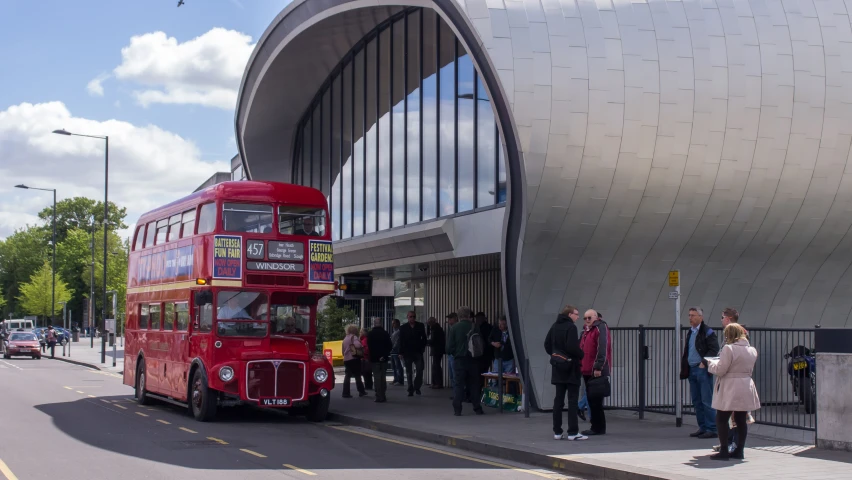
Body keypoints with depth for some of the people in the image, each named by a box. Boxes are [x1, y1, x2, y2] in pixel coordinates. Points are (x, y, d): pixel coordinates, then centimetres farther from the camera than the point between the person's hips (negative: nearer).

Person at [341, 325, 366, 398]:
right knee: (357, 376, 2)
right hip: (354, 359, -7)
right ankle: (361, 391, 10)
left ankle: (346, 393, 0)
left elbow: (343, 350, 21)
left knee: (347, 376, 6)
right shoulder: (354, 337, -9)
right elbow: (358, 345, -28)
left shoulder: (345, 339, 16)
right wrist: (362, 348, -10)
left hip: (346, 359, 7)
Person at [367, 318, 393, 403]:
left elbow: (369, 347, -10)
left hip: (374, 358, -3)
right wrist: (385, 355, 2)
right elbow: (390, 346, -3)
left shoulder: (370, 334, -8)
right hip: (384, 359, 3)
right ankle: (383, 396, 14)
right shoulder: (385, 333, -2)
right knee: (383, 377, 12)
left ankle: (379, 397, -5)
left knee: (377, 377, -1)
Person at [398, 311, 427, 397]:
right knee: (409, 372, 4)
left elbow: (424, 338, 8)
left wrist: (422, 348, -3)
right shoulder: (403, 328, 3)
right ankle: (410, 390, 9)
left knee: (420, 370, -7)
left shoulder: (420, 326, 5)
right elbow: (401, 341, 2)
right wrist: (401, 353, -5)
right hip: (407, 353, 0)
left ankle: (417, 387, 9)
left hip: (418, 352, 0)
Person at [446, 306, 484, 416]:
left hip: (459, 360, -1)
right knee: (474, 384, 11)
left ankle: (457, 410, -2)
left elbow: (449, 346, -9)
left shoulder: (454, 328, -8)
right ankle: (477, 408, 13)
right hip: (473, 360, 1)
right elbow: (482, 344, 1)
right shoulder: (475, 327, -5)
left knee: (458, 385, 3)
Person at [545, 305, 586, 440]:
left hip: (558, 368, 7)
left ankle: (557, 432, 10)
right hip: (571, 368, -7)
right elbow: (572, 347, -21)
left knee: (558, 399, 9)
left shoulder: (554, 326, 11)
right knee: (572, 400, -4)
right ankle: (573, 432, -6)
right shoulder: (571, 327, -13)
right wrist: (582, 356, -7)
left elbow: (547, 344, 14)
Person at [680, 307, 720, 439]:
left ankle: (712, 429, -4)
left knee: (707, 401, -7)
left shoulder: (708, 332, -7)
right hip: (691, 370, 8)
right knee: (696, 401, 11)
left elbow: (714, 350, -15)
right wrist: (685, 368, 14)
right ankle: (702, 427, 17)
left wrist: (704, 363, -20)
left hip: (703, 370, -8)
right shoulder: (690, 332, 17)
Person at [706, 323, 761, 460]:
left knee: (721, 419, 1)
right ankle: (740, 450, 15)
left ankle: (724, 451, -1)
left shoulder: (729, 349, -14)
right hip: (746, 388, 7)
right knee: (741, 420, 12)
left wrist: (710, 363, 4)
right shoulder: (752, 350, 8)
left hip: (730, 390, -7)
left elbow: (720, 370, -15)